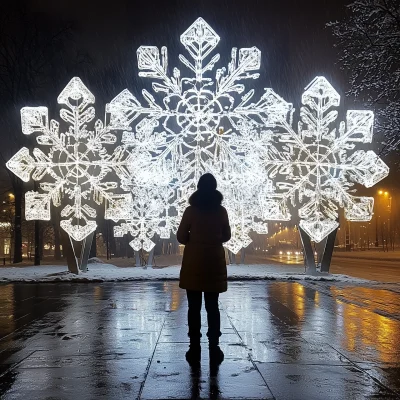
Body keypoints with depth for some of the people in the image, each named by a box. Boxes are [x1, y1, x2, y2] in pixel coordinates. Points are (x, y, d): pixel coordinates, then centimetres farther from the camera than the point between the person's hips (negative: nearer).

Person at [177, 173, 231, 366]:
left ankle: (195, 349, 6)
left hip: (193, 263, -2)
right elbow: (226, 236, 9)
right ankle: (214, 348, 9)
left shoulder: (191, 210, -8)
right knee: (212, 307, 9)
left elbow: (181, 237, -3)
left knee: (194, 307, 5)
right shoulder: (221, 211, -2)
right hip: (214, 263, 2)